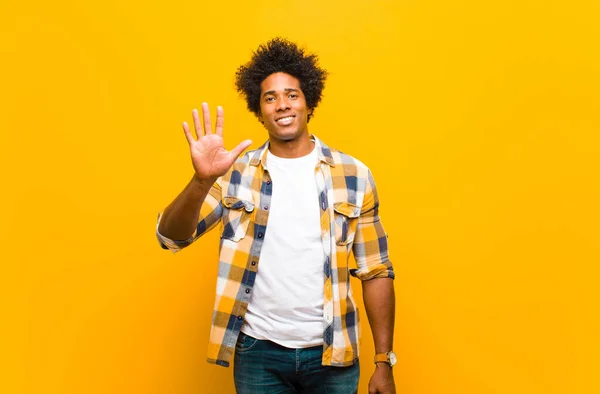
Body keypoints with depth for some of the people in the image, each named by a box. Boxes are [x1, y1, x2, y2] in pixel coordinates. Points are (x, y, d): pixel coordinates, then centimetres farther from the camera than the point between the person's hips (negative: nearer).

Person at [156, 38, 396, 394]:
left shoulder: (353, 175, -1)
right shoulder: (237, 174, -1)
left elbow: (376, 272, 1)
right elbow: (172, 237, -9)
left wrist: (384, 362, -1)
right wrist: (203, 180, -27)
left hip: (331, 353, 0)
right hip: (259, 352, 0)